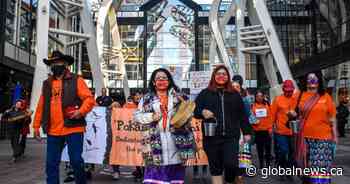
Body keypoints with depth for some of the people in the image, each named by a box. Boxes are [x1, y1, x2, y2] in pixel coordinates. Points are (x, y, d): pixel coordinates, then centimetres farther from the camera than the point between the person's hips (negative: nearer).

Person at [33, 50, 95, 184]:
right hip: (53, 131, 5)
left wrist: (81, 111, -23)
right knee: (51, 163, 10)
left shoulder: (76, 80, 0)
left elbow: (89, 99, -6)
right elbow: (41, 106, 17)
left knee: (76, 161, 0)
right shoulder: (47, 83, 15)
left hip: (73, 128, -4)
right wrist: (36, 125, 15)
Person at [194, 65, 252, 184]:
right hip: (212, 137, 0)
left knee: (231, 164, -11)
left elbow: (242, 115, 14)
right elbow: (195, 110, 6)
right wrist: (202, 112, -15)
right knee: (215, 168, 6)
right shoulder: (205, 93, 8)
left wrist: (246, 132, 10)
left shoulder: (235, 94, 14)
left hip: (231, 136, 0)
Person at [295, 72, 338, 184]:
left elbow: (332, 119, 5)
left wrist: (335, 136, 3)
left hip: (322, 138, -1)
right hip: (305, 138, 2)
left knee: (321, 167, -4)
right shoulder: (301, 96, 7)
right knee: (307, 166, 10)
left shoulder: (325, 96, 3)